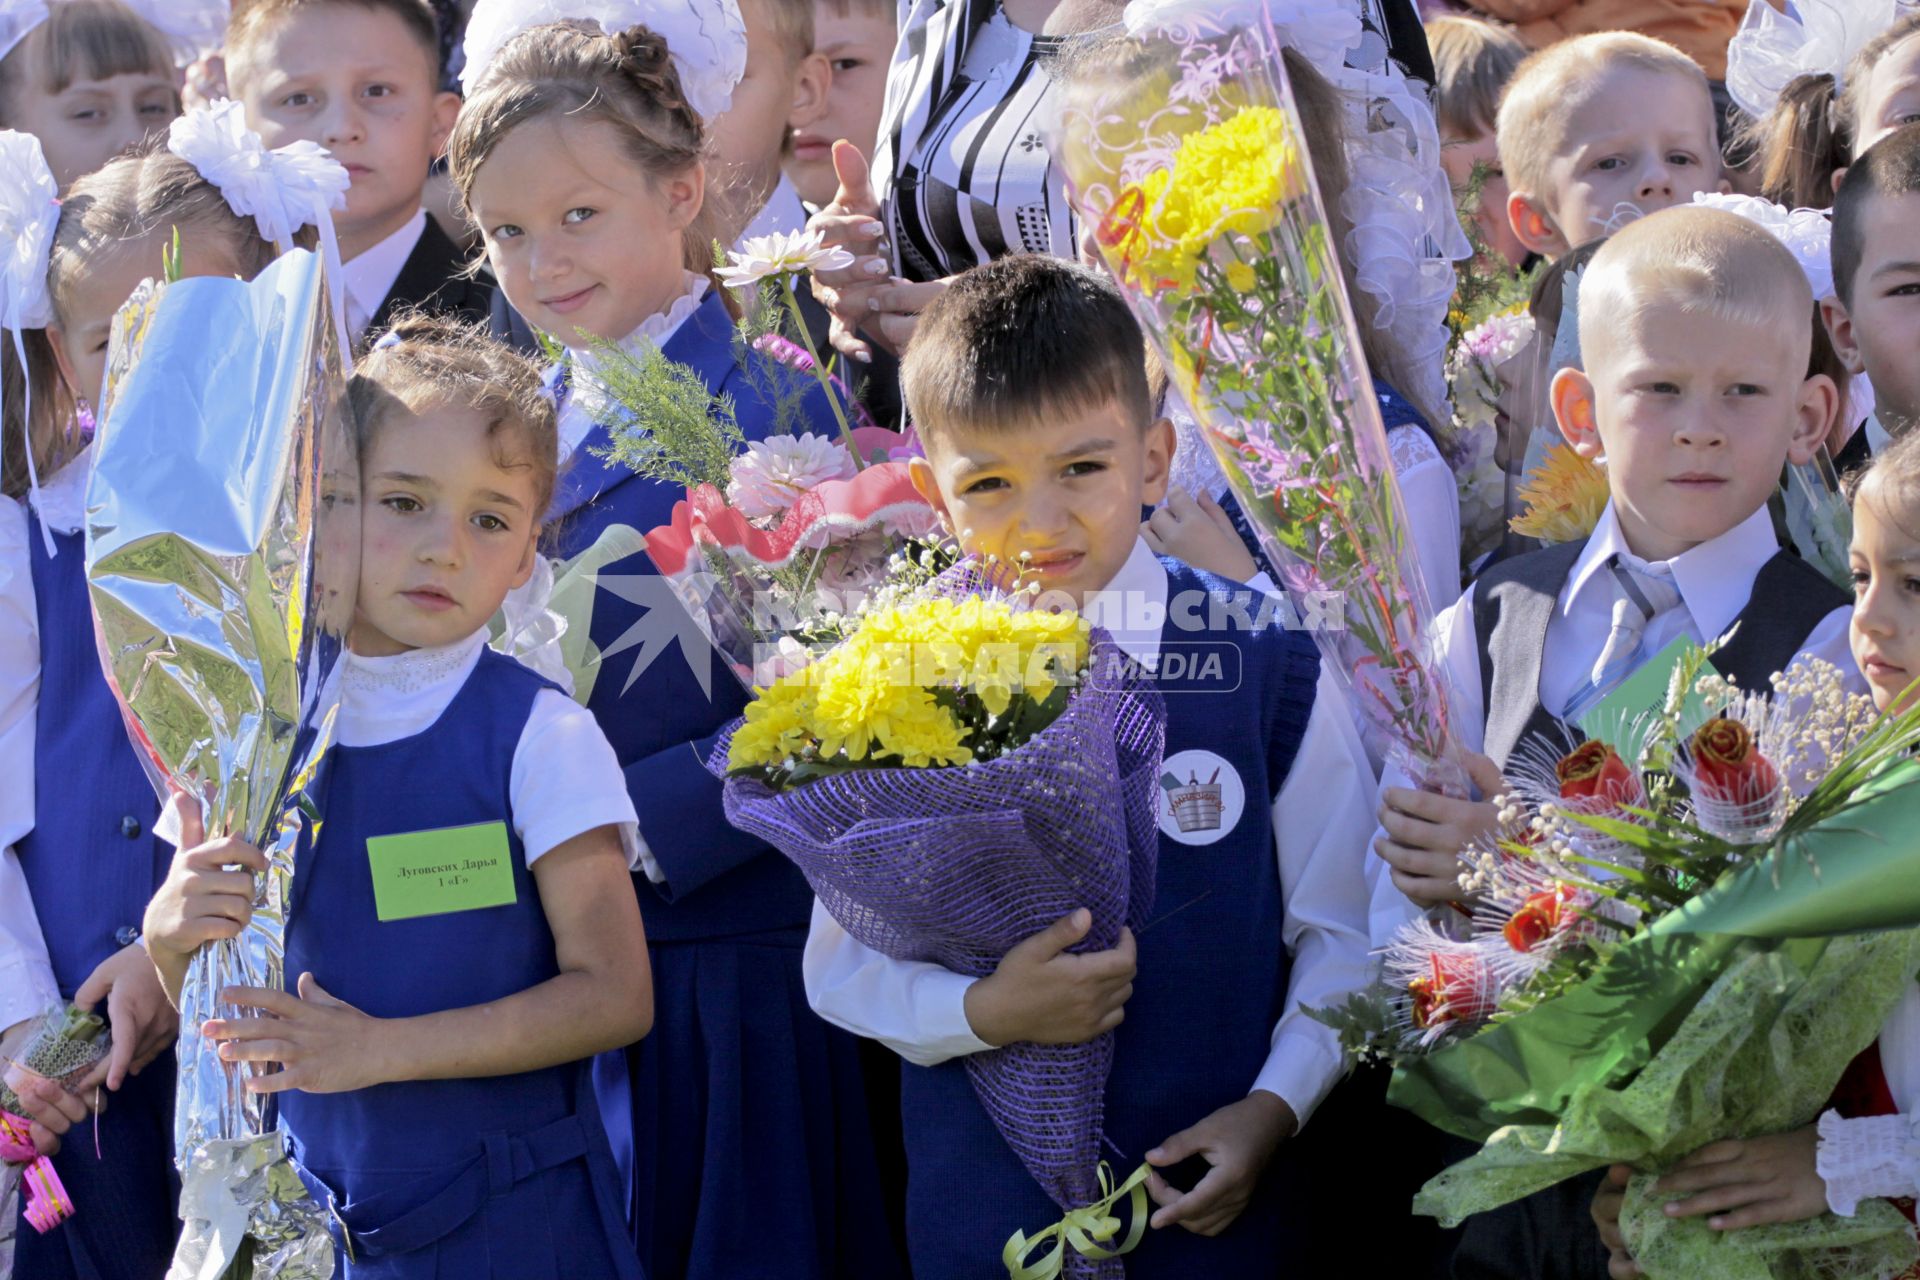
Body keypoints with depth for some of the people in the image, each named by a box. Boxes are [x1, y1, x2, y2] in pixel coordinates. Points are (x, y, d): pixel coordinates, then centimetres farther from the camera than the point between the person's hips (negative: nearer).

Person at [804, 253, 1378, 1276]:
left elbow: (1343, 932, 0)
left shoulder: (1265, 660, -6)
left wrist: (1276, 1106, -11)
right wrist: (982, 1011, -17)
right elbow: (841, 962, -1)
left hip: (1219, 1194, 0)